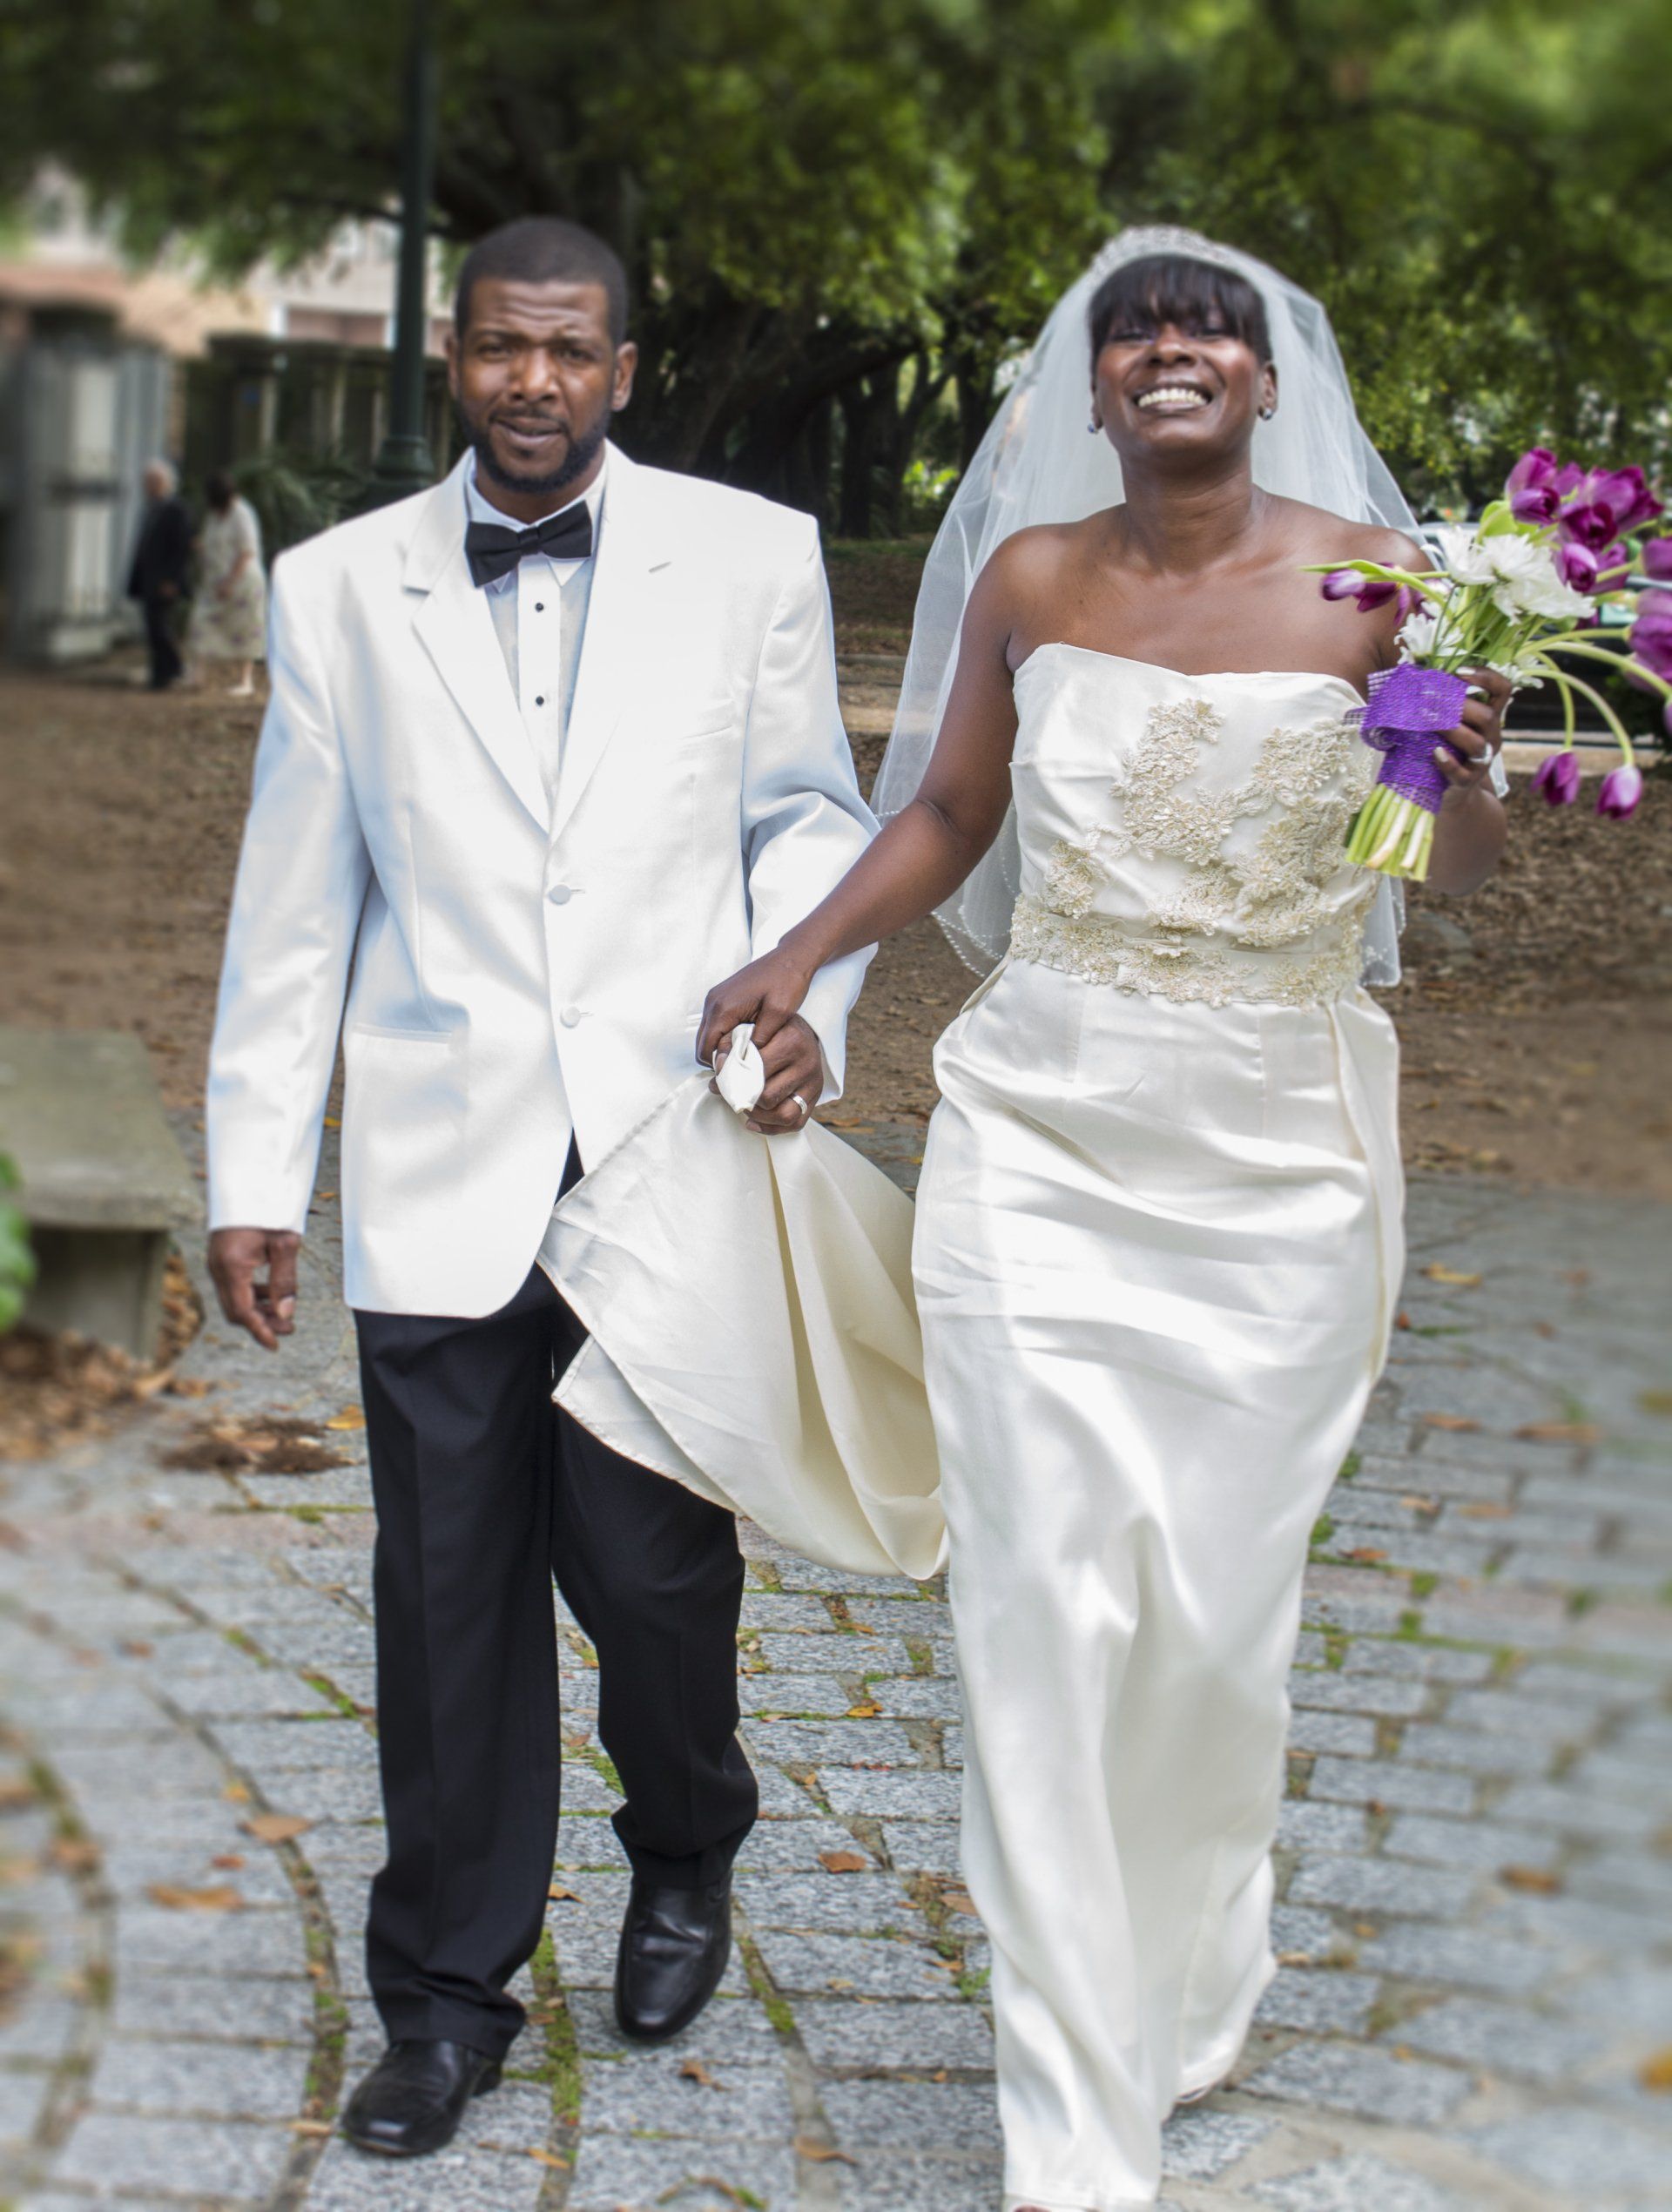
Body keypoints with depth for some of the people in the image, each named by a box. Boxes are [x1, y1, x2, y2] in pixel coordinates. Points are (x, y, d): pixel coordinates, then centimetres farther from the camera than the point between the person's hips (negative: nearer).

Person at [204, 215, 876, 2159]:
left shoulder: (749, 558, 5)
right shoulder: (340, 587, 7)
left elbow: (806, 814, 12)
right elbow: (293, 902, 9)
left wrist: (808, 996, -8)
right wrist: (253, 1175, 7)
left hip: (676, 1154, -1)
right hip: (439, 1177, 1)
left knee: (652, 1565, 0)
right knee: (447, 1597, 5)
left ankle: (685, 1859, 32)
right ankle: (448, 1995, 21)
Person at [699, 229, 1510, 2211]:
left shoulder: (1369, 571, -3)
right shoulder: (1030, 573, 3)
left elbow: (1463, 867, -2)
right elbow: (948, 814, 15)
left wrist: (1469, 758, -24)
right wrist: (797, 957, 2)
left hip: (1274, 1153, -1)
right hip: (1041, 1133, 1)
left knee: (1220, 1601, 7)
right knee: (1044, 1603, -4)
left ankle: (1188, 1985, 36)